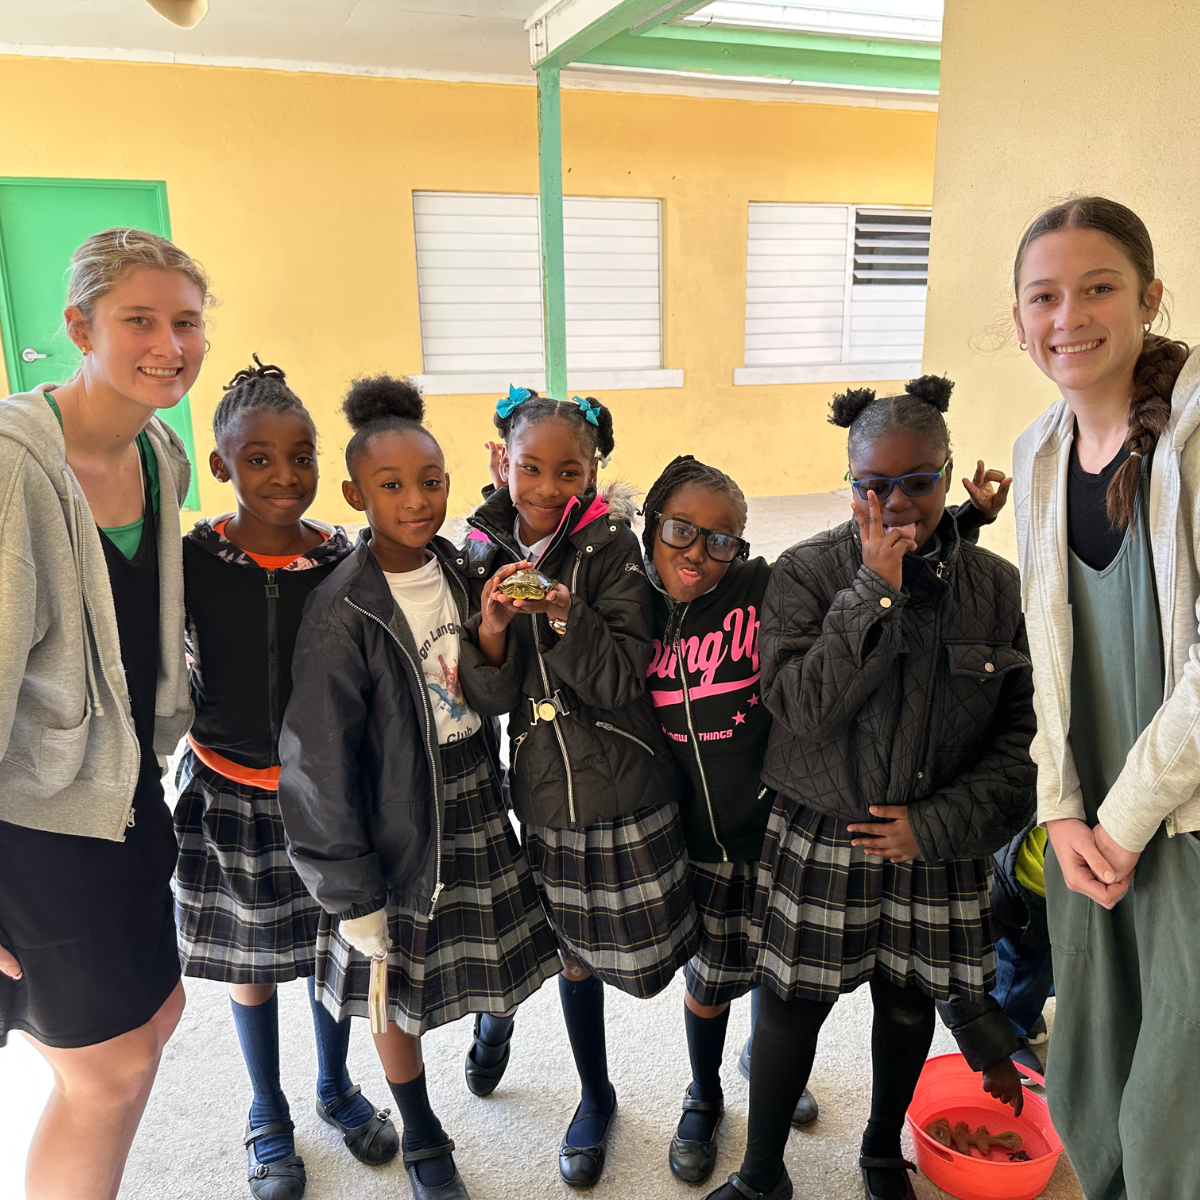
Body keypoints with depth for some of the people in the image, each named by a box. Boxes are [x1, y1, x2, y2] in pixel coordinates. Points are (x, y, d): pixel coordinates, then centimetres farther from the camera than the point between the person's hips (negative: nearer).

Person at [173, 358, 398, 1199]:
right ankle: (268, 1116, 42)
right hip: (232, 794, -1)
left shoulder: (344, 563, -9)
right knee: (251, 962, 17)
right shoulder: (190, 563, -13)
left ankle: (337, 1089, 45)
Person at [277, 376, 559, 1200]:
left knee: (498, 951, 22)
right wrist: (352, 896, -14)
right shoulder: (343, 614, -21)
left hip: (478, 811, 5)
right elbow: (319, 766, -18)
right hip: (397, 830, -5)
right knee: (397, 988, 14)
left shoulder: (462, 571, -4)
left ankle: (498, 1020, 58)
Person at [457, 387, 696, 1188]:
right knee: (575, 949, 18)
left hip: (628, 790, -3)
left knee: (660, 943, 10)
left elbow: (625, 682, -17)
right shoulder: (482, 554, -3)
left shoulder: (612, 546, -12)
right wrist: (491, 627, -24)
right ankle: (595, 1097, 43)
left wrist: (567, 617, -32)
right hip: (545, 792, 3)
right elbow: (490, 699, -5)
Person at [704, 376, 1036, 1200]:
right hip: (820, 841, -2)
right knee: (791, 1007, 9)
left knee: (909, 1005, 20)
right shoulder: (807, 574, -10)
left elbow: (1023, 733, -2)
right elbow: (802, 706, -21)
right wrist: (875, 592, -24)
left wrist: (939, 825, -10)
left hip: (936, 847, 2)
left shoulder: (997, 588, -3)